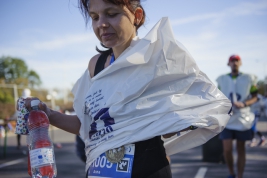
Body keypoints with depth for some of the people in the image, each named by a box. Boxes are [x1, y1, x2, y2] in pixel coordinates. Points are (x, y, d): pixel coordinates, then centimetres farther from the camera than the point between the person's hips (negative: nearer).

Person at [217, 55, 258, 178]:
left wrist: (244, 104, -15)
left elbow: (254, 97, 3)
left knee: (241, 149, 6)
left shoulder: (248, 79, 1)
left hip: (242, 119, 0)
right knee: (227, 149, -5)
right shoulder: (221, 80, 5)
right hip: (227, 119, 0)